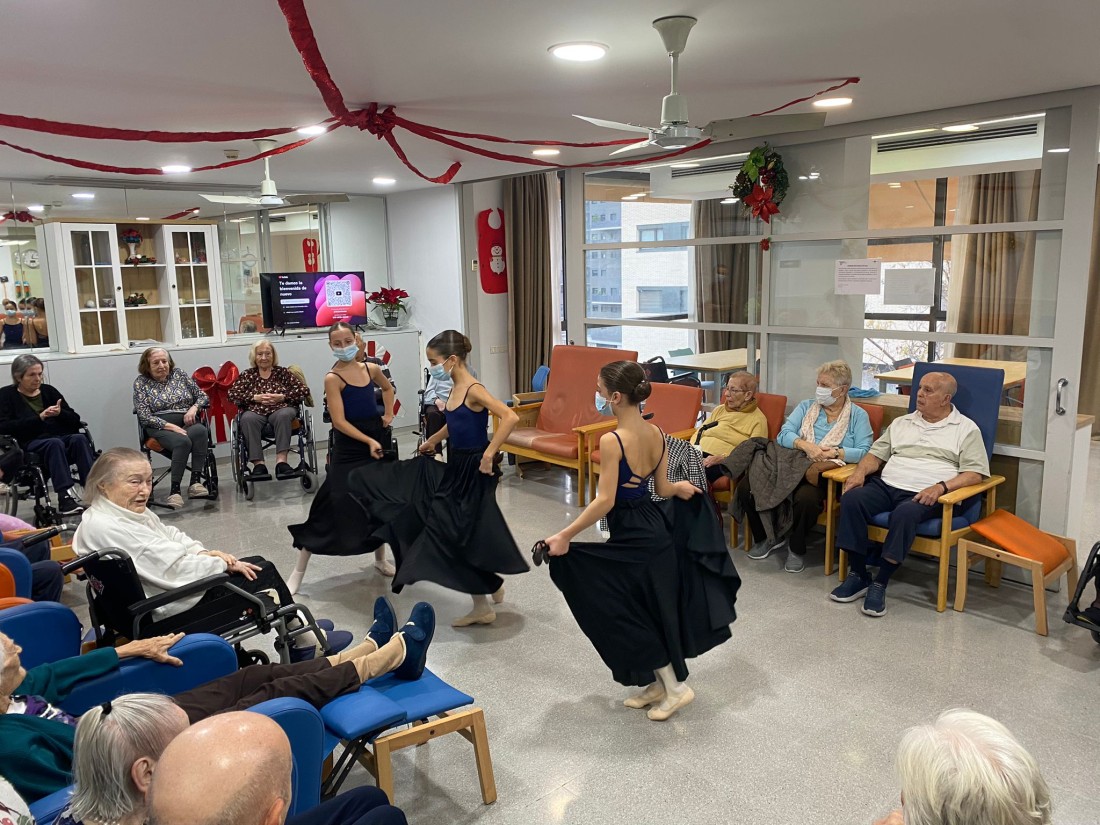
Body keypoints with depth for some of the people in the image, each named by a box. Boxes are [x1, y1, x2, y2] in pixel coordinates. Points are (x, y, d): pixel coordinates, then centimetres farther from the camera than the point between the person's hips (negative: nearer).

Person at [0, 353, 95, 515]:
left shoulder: (48, 390, 19)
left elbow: (75, 421, 14)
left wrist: (60, 413, -8)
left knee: (79, 438, -30)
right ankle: (65, 498, -48)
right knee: (55, 443, -36)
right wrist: (39, 418, -14)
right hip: (31, 443, -3)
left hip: (62, 437, 3)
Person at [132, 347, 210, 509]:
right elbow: (145, 416, -4)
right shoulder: (141, 382, 6)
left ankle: (195, 481, -34)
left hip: (187, 422, 3)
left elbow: (203, 396, 18)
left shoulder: (179, 374, 15)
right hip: (159, 427, -3)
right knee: (182, 441, -36)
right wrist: (170, 426, -16)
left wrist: (194, 408, -5)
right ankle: (175, 489, -33)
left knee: (201, 431, -34)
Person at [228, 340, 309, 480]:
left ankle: (281, 461, -46)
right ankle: (258, 463, -41)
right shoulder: (247, 375, 20)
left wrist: (282, 397, -7)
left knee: (284, 415, -36)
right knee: (248, 419, -35)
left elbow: (304, 390, 7)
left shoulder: (283, 372, 17)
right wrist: (255, 397, -7)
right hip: (255, 411, 1)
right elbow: (232, 394, 7)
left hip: (280, 409, -1)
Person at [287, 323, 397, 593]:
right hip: (348, 449, -5)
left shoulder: (371, 368, 4)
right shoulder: (333, 378, -12)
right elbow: (339, 421, -18)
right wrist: (368, 441, -25)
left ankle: (380, 560, 32)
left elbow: (387, 388, 27)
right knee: (332, 505, -6)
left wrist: (388, 414, 13)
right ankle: (298, 572, 3)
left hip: (379, 441, 6)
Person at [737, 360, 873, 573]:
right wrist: (805, 445, -17)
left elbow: (864, 452, -5)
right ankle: (767, 538, 6)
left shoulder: (858, 415, 9)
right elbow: (784, 435, 2)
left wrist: (836, 453, -20)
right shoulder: (806, 407, 17)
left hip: (824, 475, -4)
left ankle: (797, 548, -8)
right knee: (746, 487, -20)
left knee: (806, 498, -39)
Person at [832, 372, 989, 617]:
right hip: (886, 485, 5)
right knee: (851, 498, -26)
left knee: (905, 514, -39)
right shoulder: (901, 423, 23)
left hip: (925, 495, -4)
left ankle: (880, 583, -28)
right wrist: (860, 472, -1)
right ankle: (858, 575, -18)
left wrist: (941, 487, -17)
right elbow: (876, 454, 21)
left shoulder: (966, 429, 9)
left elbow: (975, 473, -1)